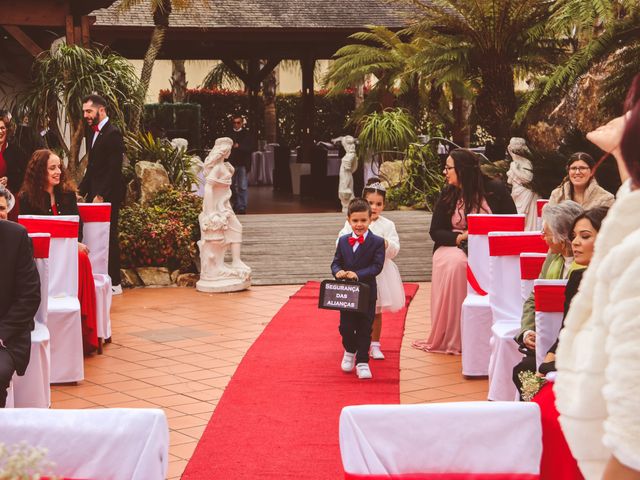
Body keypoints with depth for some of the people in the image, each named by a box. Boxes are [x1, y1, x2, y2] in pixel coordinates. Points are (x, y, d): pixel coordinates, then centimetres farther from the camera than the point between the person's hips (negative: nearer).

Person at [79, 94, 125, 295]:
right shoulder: (93, 133, 16)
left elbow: (114, 170, -17)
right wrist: (81, 191, 12)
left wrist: (101, 195, -19)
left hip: (108, 196, -8)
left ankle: (114, 283, 2)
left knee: (108, 238, -4)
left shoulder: (113, 134, -12)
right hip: (95, 195, 8)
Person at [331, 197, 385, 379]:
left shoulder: (377, 242, -8)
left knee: (364, 329, 4)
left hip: (367, 293, -3)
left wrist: (358, 274, -26)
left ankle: (362, 362, 13)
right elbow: (336, 262, 6)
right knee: (346, 327, 8)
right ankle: (349, 351, 36)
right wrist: (338, 271, -18)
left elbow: (377, 266, -15)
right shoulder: (343, 241, 4)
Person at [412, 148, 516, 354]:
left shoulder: (495, 189, -2)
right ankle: (451, 339, -27)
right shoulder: (448, 194, 4)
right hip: (455, 247, 1)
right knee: (456, 263, -34)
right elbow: (435, 231, 5)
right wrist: (459, 238, -14)